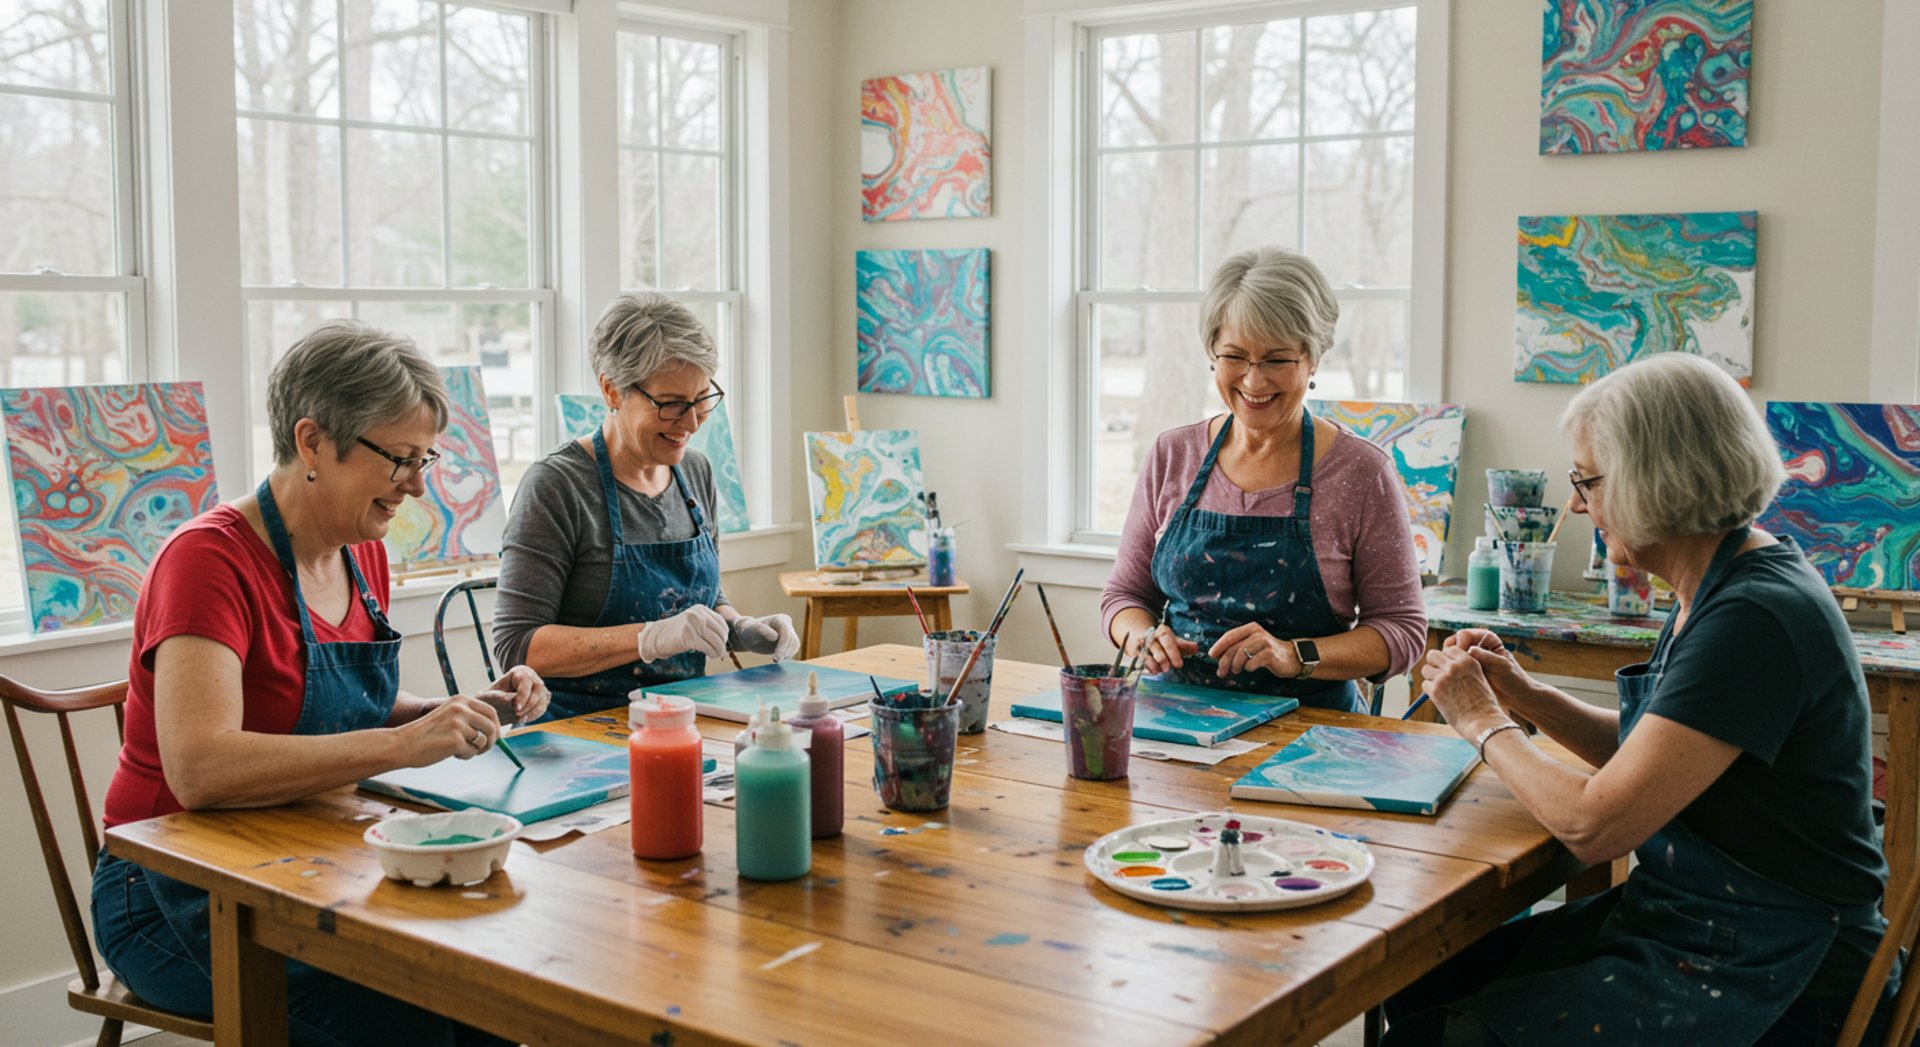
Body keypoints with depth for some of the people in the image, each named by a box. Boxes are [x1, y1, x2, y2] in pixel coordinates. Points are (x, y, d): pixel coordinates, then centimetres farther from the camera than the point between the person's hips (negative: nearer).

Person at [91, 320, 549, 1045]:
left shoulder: (363, 552, 6)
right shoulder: (210, 558, -18)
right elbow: (199, 769, -32)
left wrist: (475, 712, -2)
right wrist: (401, 743, -36)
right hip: (178, 896, -7)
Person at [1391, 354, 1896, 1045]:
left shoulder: (1754, 619, -24)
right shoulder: (1716, 589, 7)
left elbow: (1593, 825, -25)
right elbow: (1643, 755, 19)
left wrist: (1485, 724, -9)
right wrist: (1524, 695, 5)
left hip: (1766, 982, -9)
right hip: (1677, 917, 9)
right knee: (1417, 987, 3)